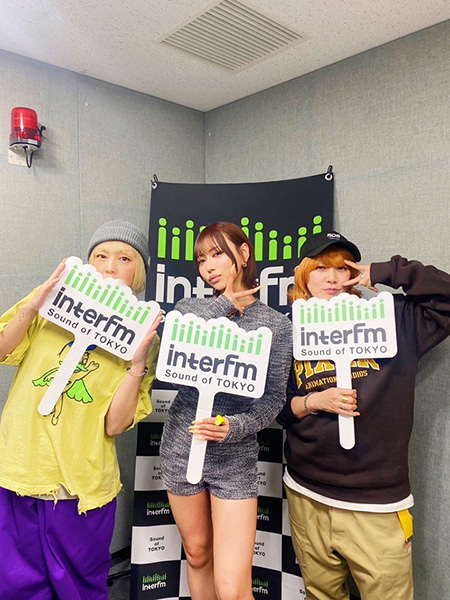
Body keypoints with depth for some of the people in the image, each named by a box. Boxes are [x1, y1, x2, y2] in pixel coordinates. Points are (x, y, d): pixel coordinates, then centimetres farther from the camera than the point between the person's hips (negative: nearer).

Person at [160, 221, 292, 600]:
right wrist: (225, 305, -14)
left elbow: (273, 400, -6)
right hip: (181, 447, 3)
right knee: (197, 555, 21)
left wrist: (233, 427, -24)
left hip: (235, 458, -2)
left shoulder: (277, 325, -4)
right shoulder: (190, 308, 3)